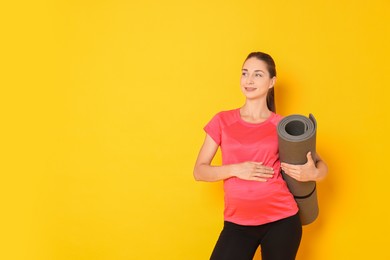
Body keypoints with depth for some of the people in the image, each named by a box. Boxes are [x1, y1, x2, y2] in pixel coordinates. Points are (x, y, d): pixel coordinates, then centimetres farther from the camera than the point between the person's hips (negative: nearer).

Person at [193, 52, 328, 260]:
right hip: (237, 224, 0)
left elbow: (321, 165, 8)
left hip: (281, 221, 0)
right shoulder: (222, 121, 3)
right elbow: (199, 171, 1)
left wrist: (313, 174, -15)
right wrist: (235, 169, -15)